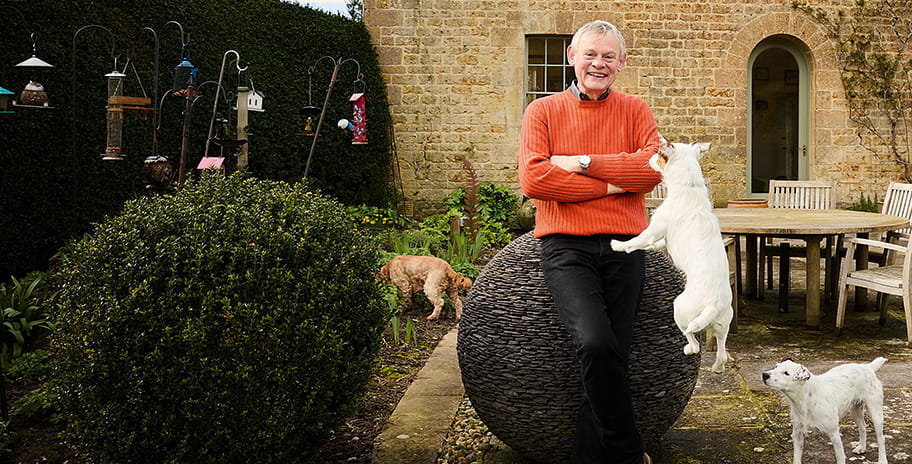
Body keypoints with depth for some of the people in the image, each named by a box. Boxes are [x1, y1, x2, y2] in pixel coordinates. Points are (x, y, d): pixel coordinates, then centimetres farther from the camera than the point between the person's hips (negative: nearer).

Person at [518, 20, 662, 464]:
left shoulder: (634, 110, 13)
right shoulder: (543, 111, 8)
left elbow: (654, 166, -6)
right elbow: (533, 178, -9)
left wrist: (582, 163, -9)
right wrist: (610, 185, -7)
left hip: (624, 248, 3)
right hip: (566, 247, -2)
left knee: (611, 357, -4)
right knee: (596, 345, -22)